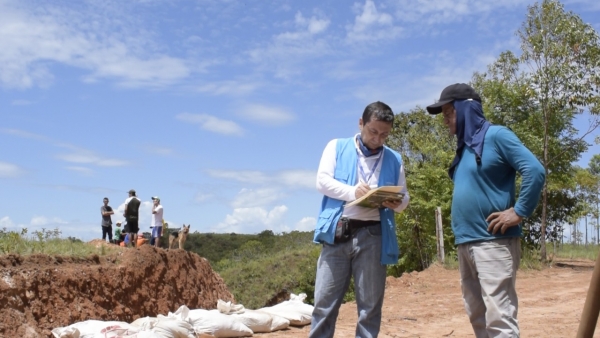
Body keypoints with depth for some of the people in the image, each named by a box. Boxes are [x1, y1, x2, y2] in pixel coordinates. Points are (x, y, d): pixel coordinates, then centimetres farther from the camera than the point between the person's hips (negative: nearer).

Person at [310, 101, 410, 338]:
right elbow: (322, 181, -2)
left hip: (373, 235, 2)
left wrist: (397, 203, -12)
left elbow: (404, 196, 13)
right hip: (337, 232, -1)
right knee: (324, 303, 0)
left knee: (370, 305, 5)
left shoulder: (394, 159, 14)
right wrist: (352, 192, -18)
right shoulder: (336, 147, 9)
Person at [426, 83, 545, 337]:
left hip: (493, 242, -9)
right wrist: (460, 232, 14)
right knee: (477, 315, 12)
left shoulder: (496, 136, -6)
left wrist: (518, 212, -14)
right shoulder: (464, 146, 18)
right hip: (465, 243, 9)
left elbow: (535, 171, -14)